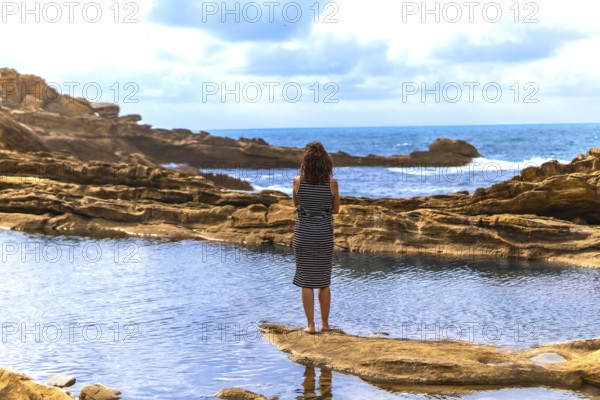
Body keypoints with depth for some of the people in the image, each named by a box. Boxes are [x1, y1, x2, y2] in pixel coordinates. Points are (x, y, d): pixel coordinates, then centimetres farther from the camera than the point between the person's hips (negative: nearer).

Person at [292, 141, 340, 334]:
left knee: (306, 281, 6)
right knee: (324, 281, 13)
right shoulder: (332, 183, -8)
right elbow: (335, 209, 5)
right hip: (324, 233, 1)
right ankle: (325, 323, 19)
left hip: (303, 233, -1)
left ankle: (310, 324, 6)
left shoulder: (298, 181, -8)